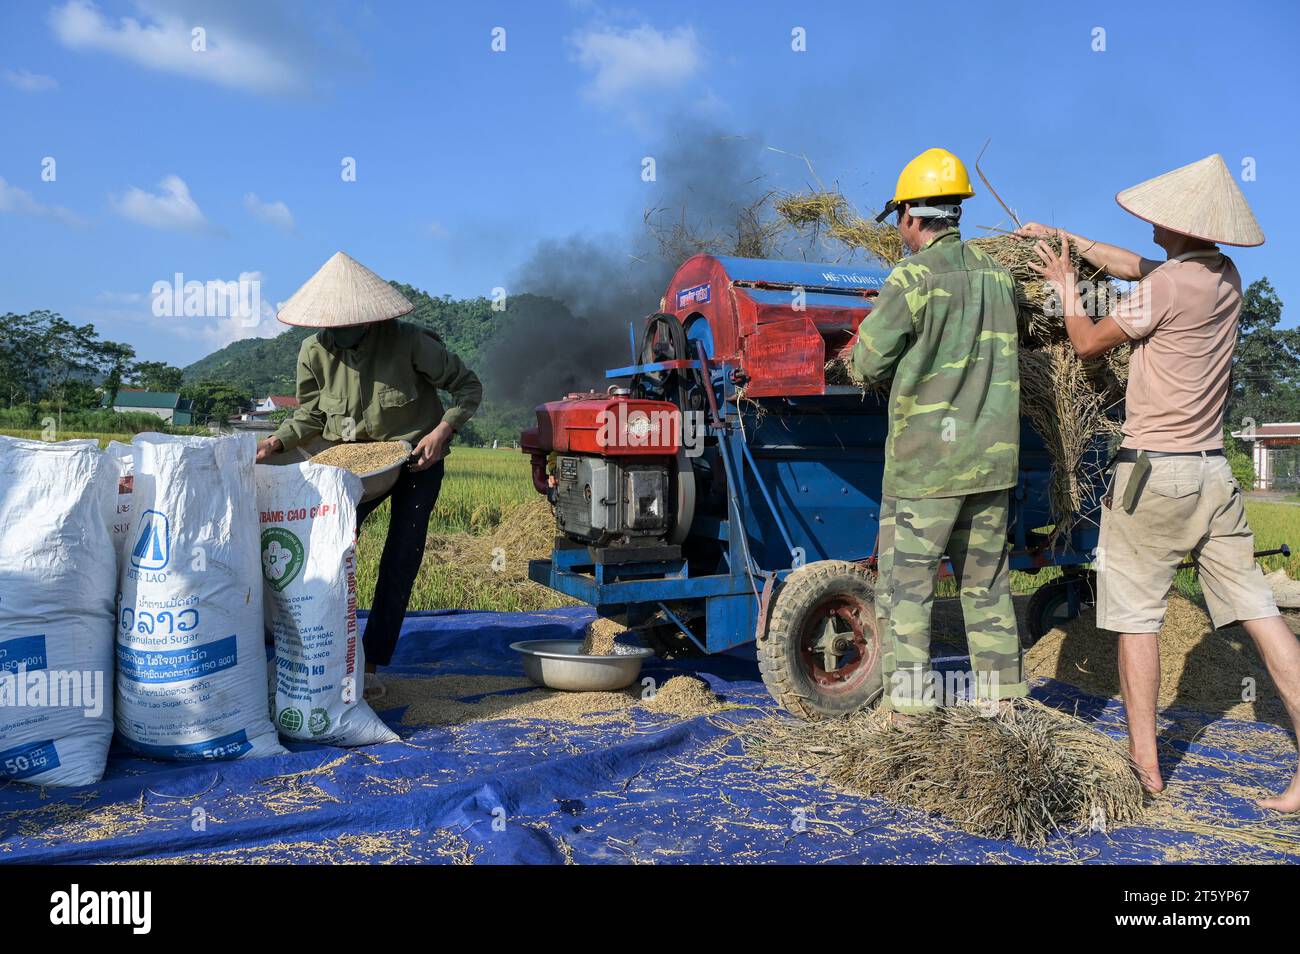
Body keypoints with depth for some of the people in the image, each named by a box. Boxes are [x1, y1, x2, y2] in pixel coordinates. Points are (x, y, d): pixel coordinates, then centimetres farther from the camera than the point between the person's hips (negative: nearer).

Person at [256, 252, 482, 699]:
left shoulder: (409, 342, -23)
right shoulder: (315, 351, -12)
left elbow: (468, 386, -11)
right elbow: (312, 415, 2)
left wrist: (442, 431, -24)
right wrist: (280, 440, -16)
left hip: (415, 459, -2)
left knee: (400, 563, -2)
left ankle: (371, 664, 8)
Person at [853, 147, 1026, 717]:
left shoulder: (912, 279, -13)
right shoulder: (997, 276, 8)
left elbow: (869, 361, -8)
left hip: (925, 461, -6)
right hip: (991, 457, 7)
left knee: (906, 582, 1)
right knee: (986, 577, 17)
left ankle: (908, 703, 2)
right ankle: (1001, 690, 24)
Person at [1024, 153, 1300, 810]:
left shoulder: (1165, 286, -15)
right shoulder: (1227, 277, 10)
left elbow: (1088, 343, -2)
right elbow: (1134, 266, 24)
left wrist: (1065, 285, 14)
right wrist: (1064, 238, 29)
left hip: (1154, 471, -7)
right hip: (1213, 468, 8)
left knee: (1136, 614, 3)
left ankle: (1144, 766, 11)